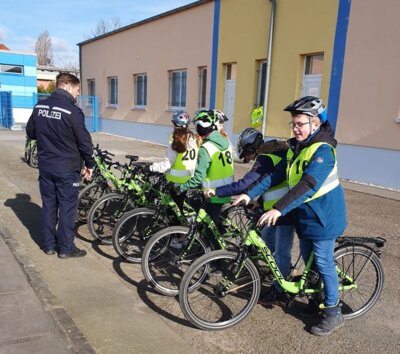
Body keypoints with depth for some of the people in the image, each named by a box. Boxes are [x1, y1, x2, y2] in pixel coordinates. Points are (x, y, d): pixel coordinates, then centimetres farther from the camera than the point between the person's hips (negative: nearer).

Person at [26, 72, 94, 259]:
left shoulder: (39, 107, 3)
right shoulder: (73, 111, -17)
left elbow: (30, 133, 15)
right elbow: (85, 141, -13)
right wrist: (89, 164, -1)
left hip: (45, 166, 6)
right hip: (67, 168, -6)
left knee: (48, 205, 15)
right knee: (67, 208, 4)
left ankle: (48, 245, 24)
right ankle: (66, 248, 13)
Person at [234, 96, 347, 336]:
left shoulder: (322, 150, -23)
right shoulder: (295, 148, 4)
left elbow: (308, 185, -35)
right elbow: (276, 175, 3)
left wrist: (279, 209, -44)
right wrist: (250, 194, -6)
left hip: (323, 216, -8)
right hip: (305, 215, 8)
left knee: (324, 263, 2)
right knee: (309, 260, 18)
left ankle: (333, 313, 19)